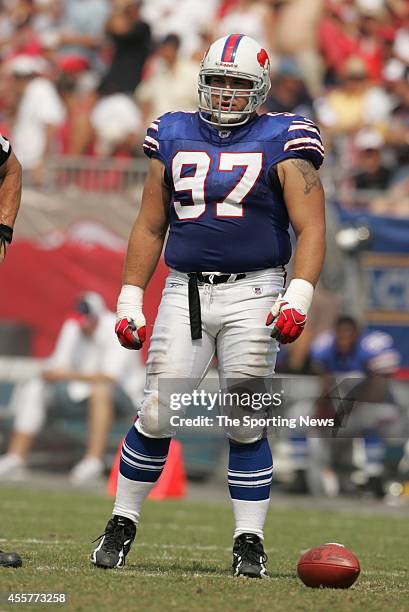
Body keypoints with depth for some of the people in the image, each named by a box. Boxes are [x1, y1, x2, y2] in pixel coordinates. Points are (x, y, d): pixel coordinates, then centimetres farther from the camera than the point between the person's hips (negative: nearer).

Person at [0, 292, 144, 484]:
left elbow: (108, 379, -29)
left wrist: (69, 375, -27)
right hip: (81, 392, 6)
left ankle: (94, 460, -41)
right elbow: (56, 370, 2)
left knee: (101, 389, -39)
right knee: (33, 390, -8)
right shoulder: (72, 327, 0)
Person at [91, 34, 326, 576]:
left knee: (245, 425, -2)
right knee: (156, 416, -2)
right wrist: (129, 299, 10)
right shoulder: (174, 139, 11)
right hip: (185, 292, 3)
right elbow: (150, 227, 17)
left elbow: (311, 229, -6)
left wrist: (298, 297, -19)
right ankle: (122, 524, 13)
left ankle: (249, 543, 8)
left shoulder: (281, 144, 0)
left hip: (252, 292, -3)